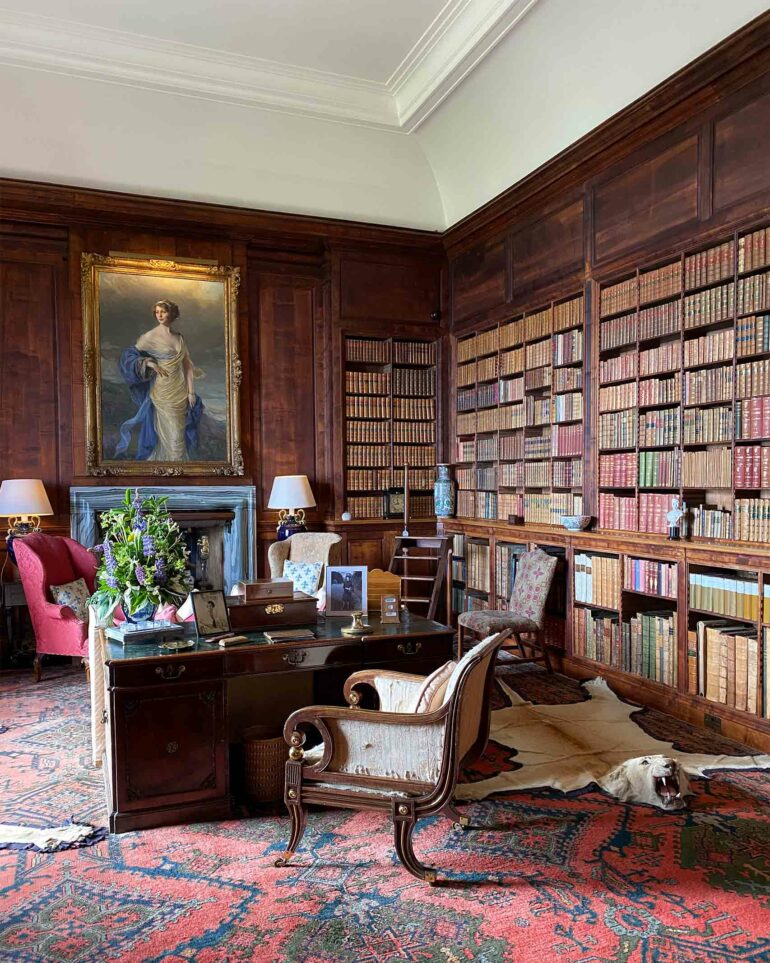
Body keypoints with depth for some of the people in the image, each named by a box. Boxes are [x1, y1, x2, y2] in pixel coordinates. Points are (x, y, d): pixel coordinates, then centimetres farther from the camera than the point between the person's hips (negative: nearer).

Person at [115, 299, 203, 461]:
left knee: (180, 432, 11)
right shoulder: (150, 336, -6)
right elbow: (129, 356, -1)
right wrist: (150, 364, -16)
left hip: (180, 391, 4)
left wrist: (191, 392, 3)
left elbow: (187, 365, 7)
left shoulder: (179, 338, 8)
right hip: (162, 391, -4)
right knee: (170, 432, -1)